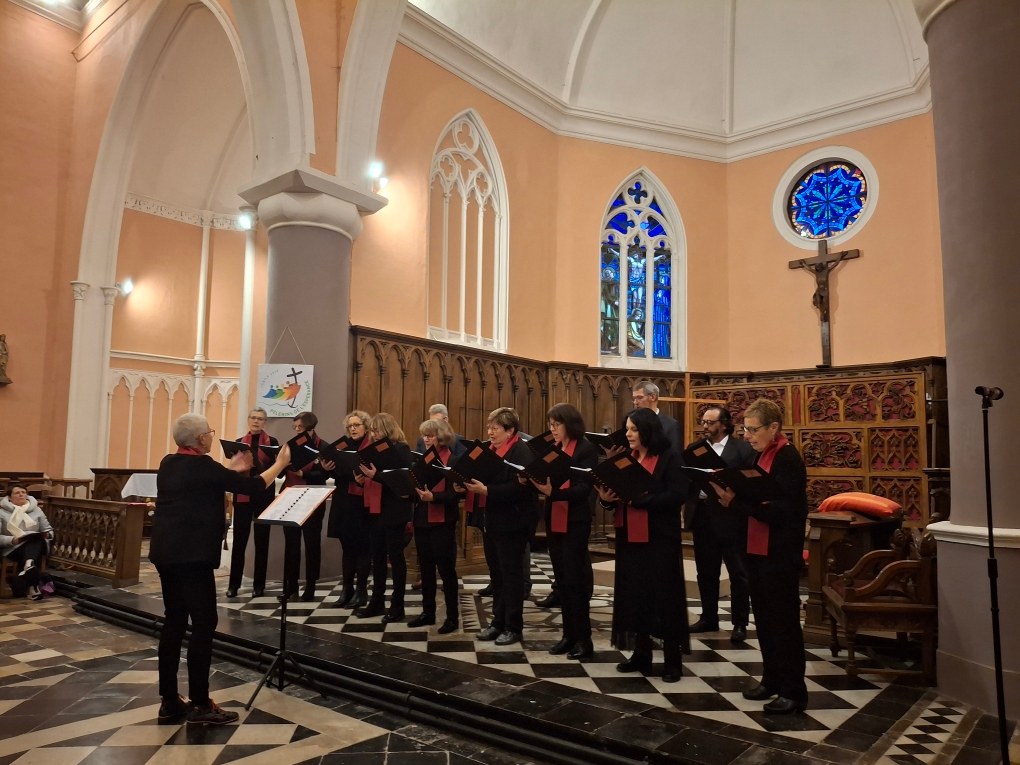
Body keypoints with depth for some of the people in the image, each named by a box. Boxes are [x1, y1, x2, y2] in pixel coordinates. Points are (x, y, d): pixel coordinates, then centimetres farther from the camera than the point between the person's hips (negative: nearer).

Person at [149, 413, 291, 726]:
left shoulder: (169, 464, 10)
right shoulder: (203, 466, -15)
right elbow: (252, 486, -11)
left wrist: (232, 470, 21)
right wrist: (280, 463, 1)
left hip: (166, 552, 9)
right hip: (192, 555, -9)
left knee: (174, 621, 13)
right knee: (203, 623, -4)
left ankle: (169, 701, 18)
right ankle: (200, 705, 0)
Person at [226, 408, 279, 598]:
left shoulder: (272, 442, 3)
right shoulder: (239, 442, 9)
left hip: (264, 495, -2)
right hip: (242, 495, 2)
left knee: (261, 540, 4)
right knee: (239, 540, 2)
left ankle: (259, 585, 11)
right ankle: (233, 584, 12)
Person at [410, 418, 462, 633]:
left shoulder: (452, 460, -10)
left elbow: (456, 493, -16)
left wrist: (433, 497, -28)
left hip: (442, 521, -7)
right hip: (422, 518, 7)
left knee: (445, 568, 0)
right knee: (425, 567, 13)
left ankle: (452, 616, 10)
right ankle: (428, 612, 25)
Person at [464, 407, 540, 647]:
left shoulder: (522, 452, -15)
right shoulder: (489, 449, 12)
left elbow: (518, 487, -25)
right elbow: (483, 477, 17)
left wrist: (486, 490, -27)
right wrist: (470, 483, -4)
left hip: (511, 523, -8)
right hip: (491, 521, 8)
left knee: (512, 575, 2)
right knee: (496, 574, 15)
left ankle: (514, 627, 13)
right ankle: (498, 621, 26)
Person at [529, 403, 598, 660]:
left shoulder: (586, 449, -9)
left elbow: (584, 488, -18)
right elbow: (545, 479, 10)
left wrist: (553, 492, -30)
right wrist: (534, 481, -12)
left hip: (575, 521, -7)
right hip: (553, 520, 7)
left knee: (574, 579, -4)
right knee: (562, 580, 11)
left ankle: (583, 639, 7)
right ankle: (569, 635, 21)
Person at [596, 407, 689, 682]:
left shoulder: (669, 457, -7)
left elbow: (676, 495, -17)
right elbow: (615, 493, 13)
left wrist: (637, 498, -22)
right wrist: (606, 498, -10)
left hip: (660, 538, -6)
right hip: (629, 537, 6)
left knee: (664, 596, 0)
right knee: (634, 595, 10)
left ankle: (673, 660, 11)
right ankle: (641, 654, 22)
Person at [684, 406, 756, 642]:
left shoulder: (742, 448, -4)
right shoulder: (694, 448, 11)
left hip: (730, 517, -5)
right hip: (702, 516, 5)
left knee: (738, 573, 5)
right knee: (706, 572, 14)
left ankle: (740, 623, 16)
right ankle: (709, 617, 27)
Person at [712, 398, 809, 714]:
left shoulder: (787, 458, -17)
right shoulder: (763, 455, 10)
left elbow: (782, 511, -24)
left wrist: (737, 500, -26)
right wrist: (730, 496, -4)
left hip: (780, 555, -9)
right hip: (758, 551, 9)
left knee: (783, 622, 2)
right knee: (764, 619, 17)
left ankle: (794, 691, 15)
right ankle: (772, 679, 31)